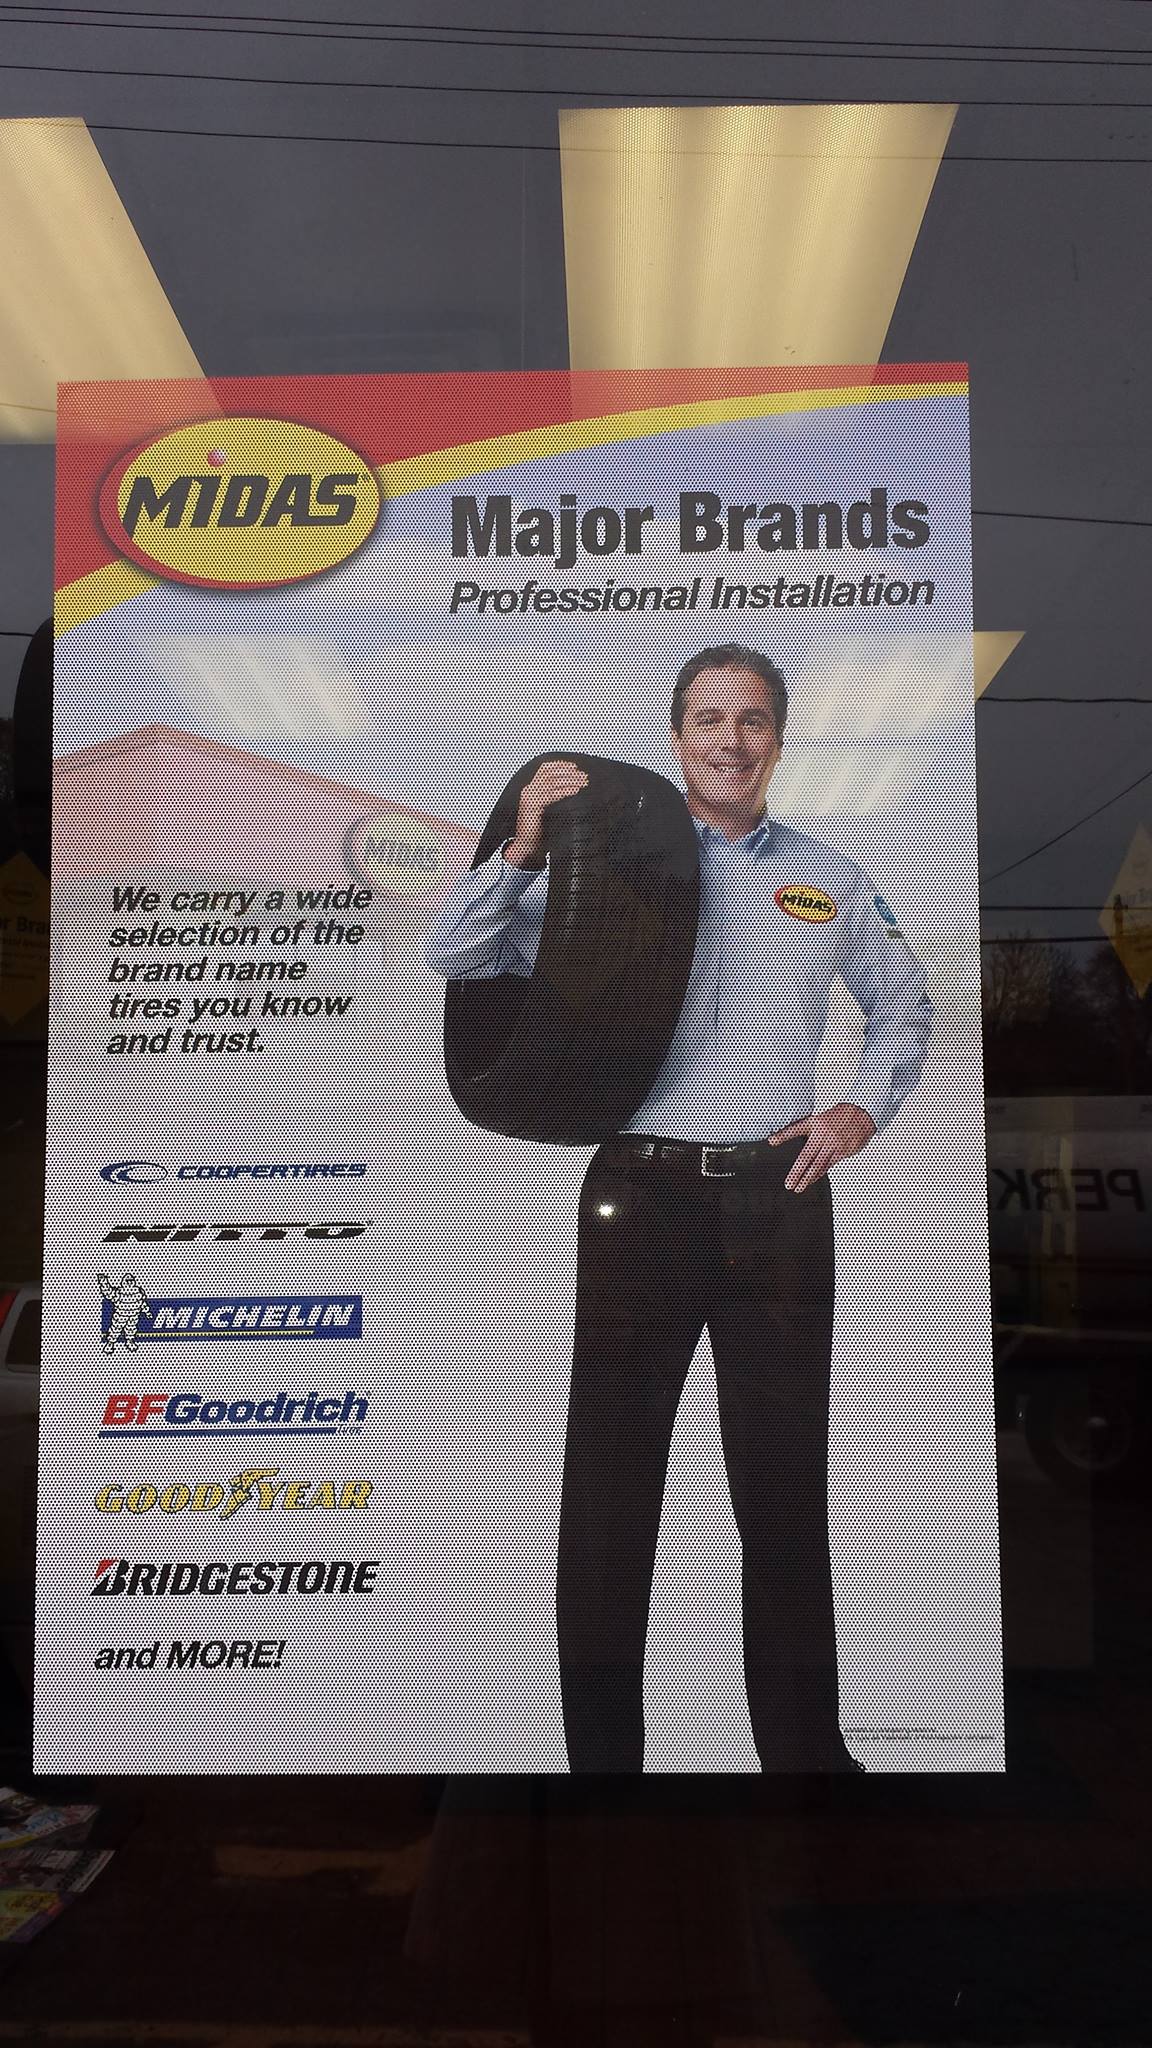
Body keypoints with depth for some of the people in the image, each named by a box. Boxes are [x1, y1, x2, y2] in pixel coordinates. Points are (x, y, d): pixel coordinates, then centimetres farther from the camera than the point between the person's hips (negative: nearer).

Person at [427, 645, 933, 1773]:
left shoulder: (829, 877, 13)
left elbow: (903, 1004, 26)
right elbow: (455, 957, 1)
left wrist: (864, 1112, 12)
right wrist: (524, 846, -12)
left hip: (781, 1197, 2)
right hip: (641, 1193, -1)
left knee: (786, 1489, 11)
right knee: (610, 1480, 5)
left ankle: (805, 1747, 27)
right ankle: (601, 1752, 20)